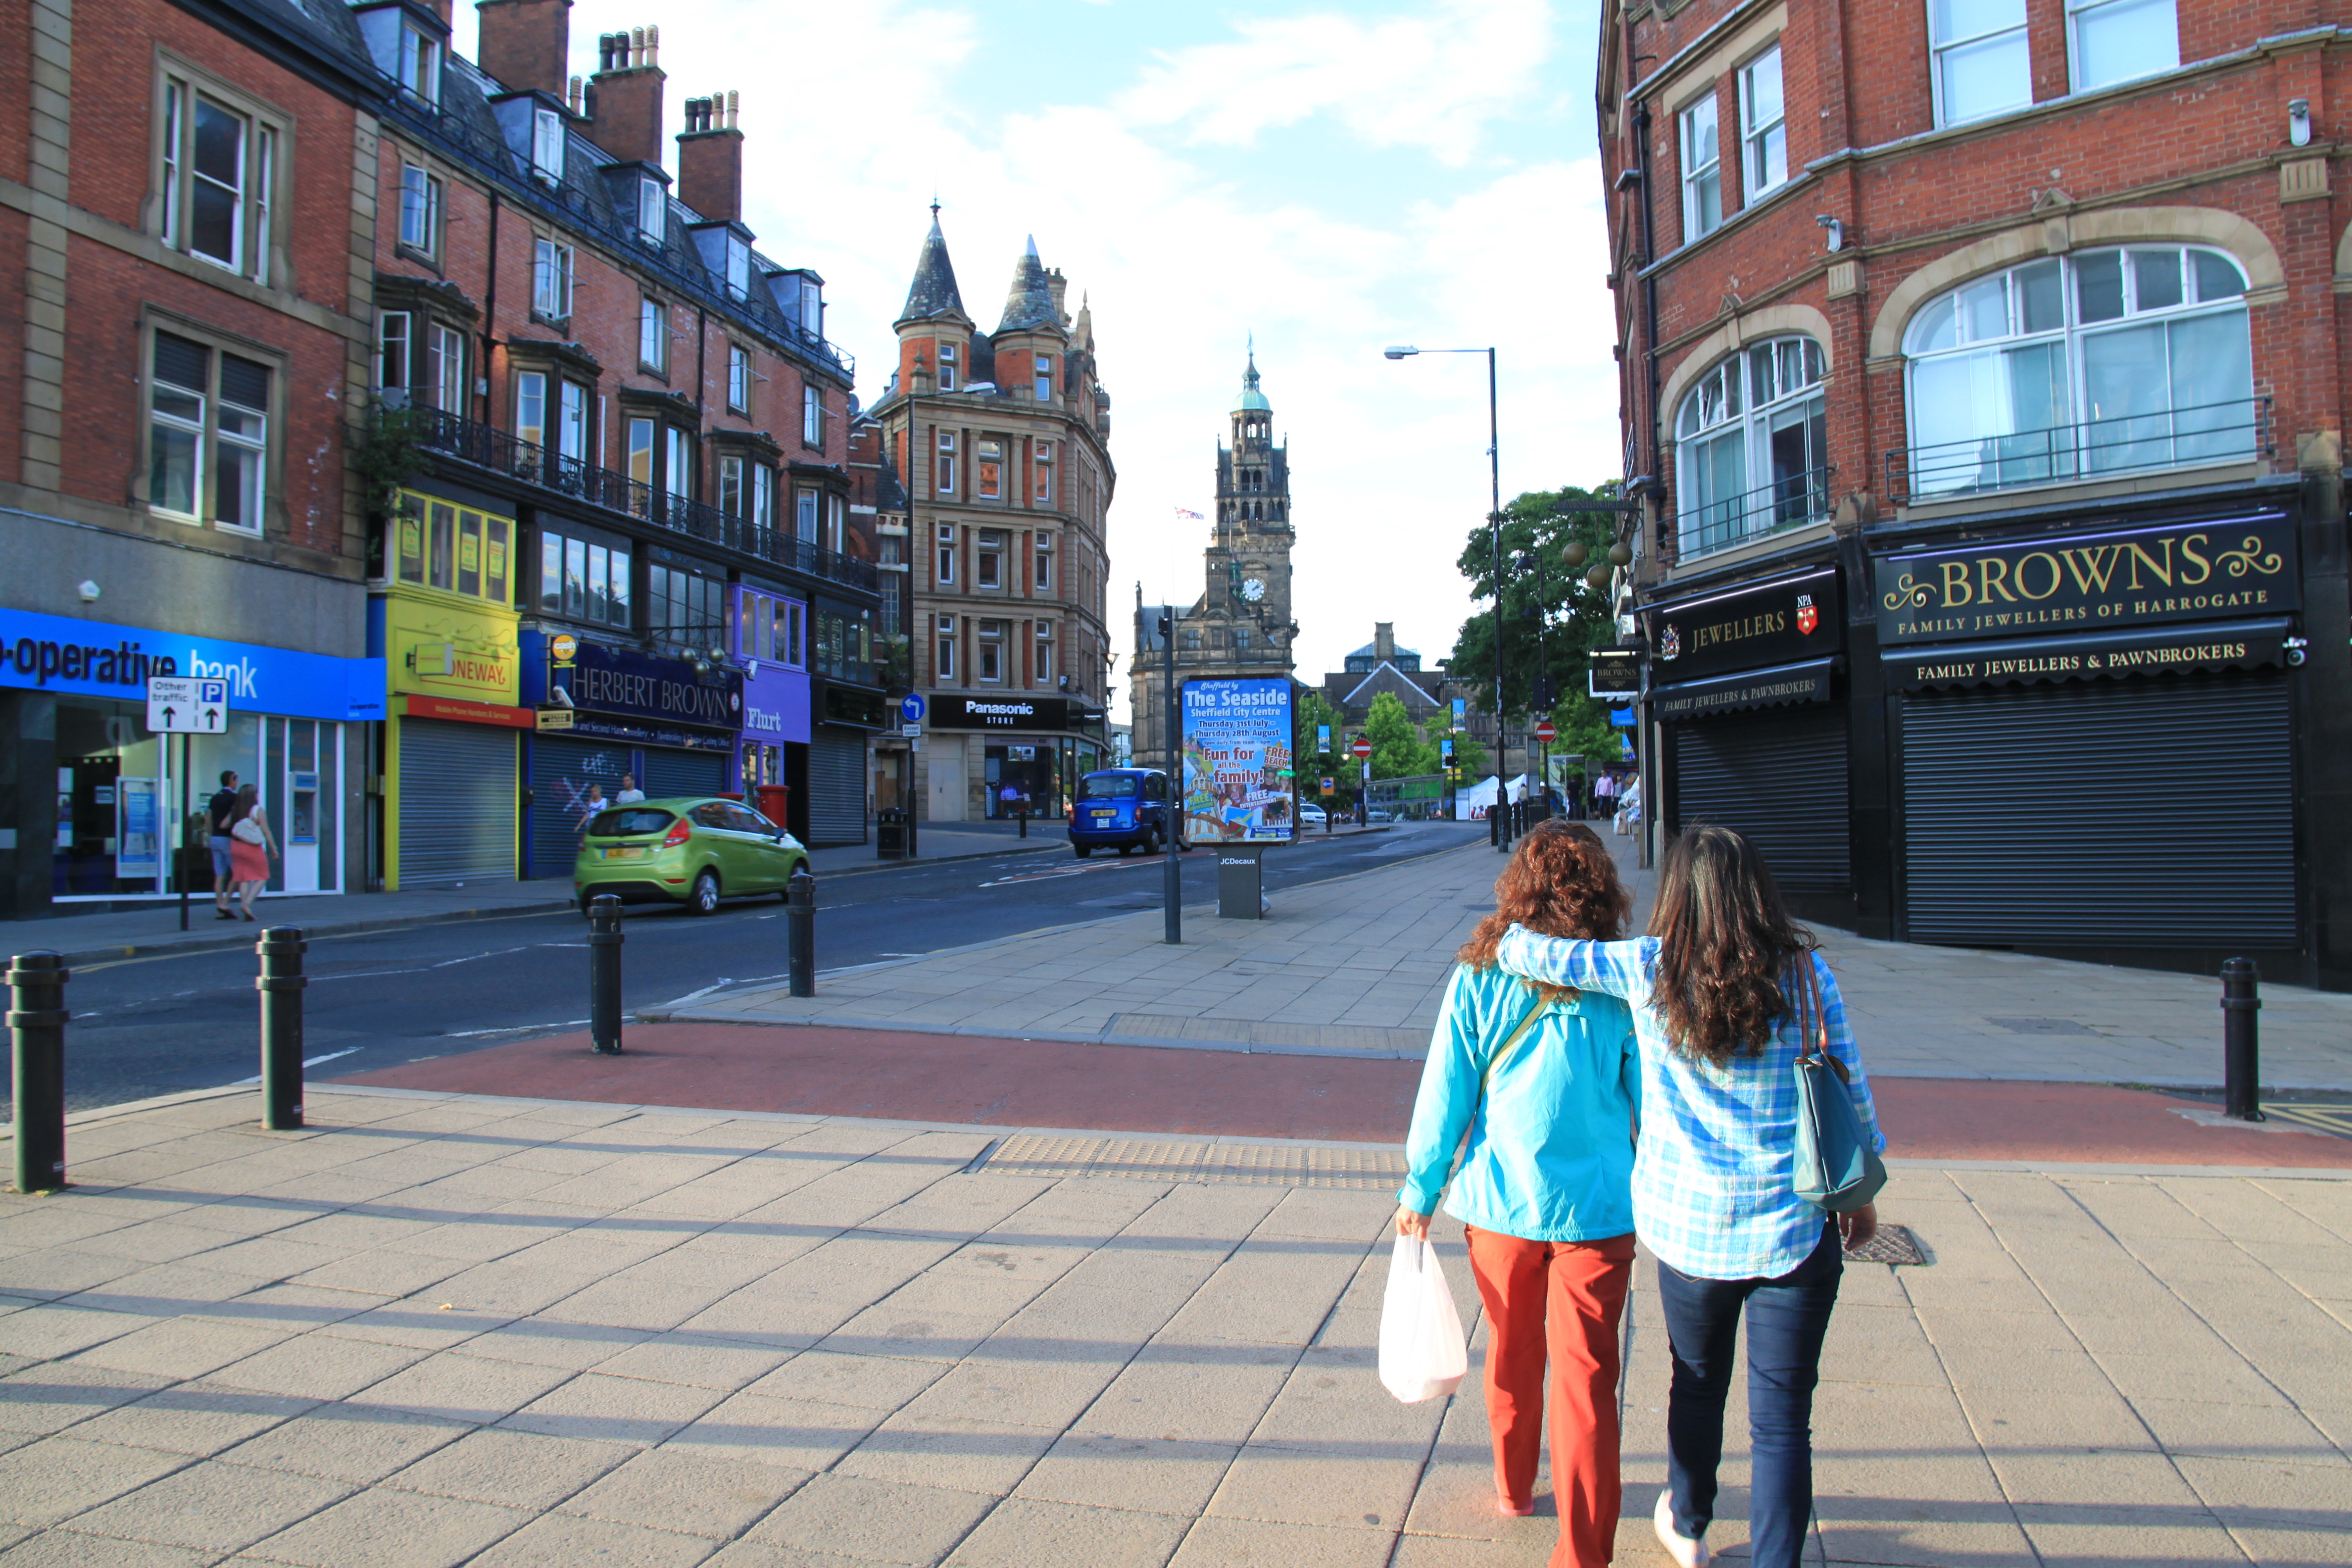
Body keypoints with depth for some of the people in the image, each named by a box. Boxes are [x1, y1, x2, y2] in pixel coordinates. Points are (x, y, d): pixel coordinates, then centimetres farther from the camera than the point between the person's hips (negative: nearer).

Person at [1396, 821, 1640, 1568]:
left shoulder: (1478, 981, -9)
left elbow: (1444, 1095, -4)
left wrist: (1420, 1189, 7)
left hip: (1500, 1201, 2)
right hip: (1596, 1206, -1)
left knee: (1512, 1357, 21)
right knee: (1586, 1375, 6)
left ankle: (1514, 1488, 41)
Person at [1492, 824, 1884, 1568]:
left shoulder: (1650, 970, -9)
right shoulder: (1805, 974, -6)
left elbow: (1540, 955, -2)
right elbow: (1850, 1089, 2)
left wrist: (1507, 938, 21)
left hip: (1690, 1225, 1)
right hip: (1793, 1227, -1)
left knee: (1698, 1386, 23)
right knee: (1782, 1418, 7)